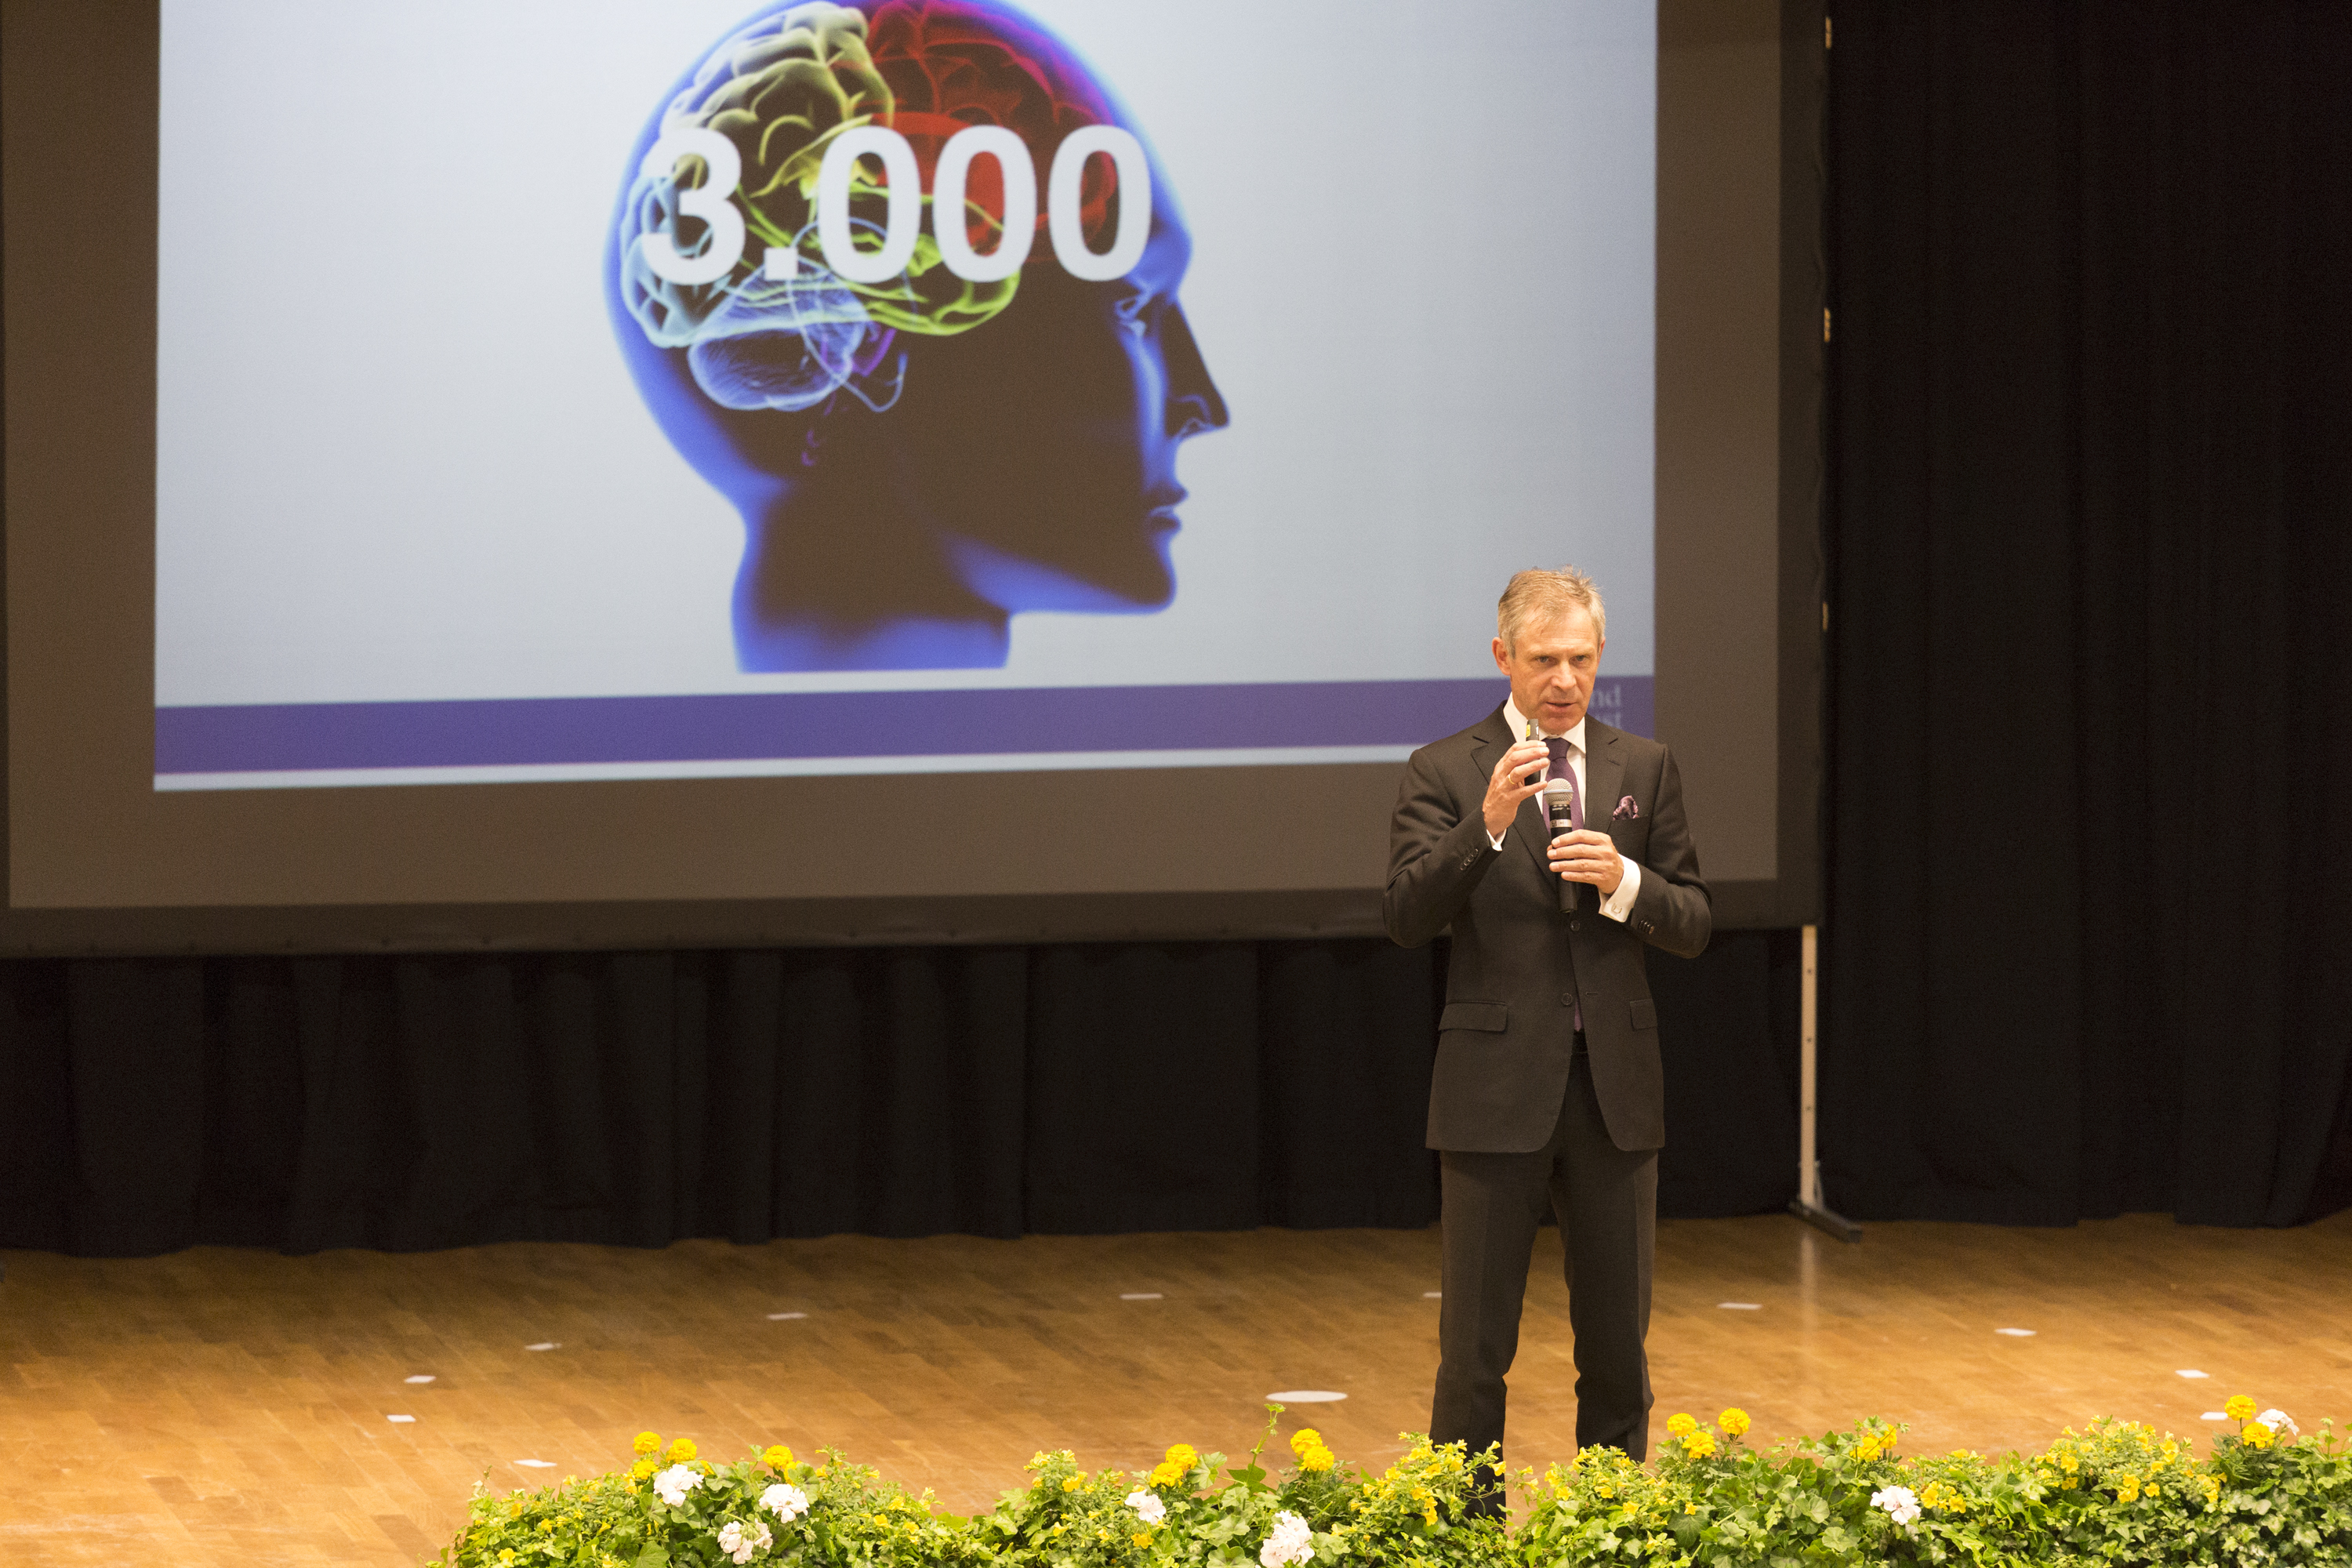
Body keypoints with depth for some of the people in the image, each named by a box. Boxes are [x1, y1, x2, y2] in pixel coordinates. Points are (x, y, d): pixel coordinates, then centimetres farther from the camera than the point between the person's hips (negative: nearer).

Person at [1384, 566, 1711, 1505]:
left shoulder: (1644, 770, 10)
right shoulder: (1446, 774, 0)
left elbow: (1691, 926, 7)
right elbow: (1408, 916, -11)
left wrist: (1623, 881, -13)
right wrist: (1487, 825, -25)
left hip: (1615, 1084, 3)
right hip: (1497, 1090, -3)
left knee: (1617, 1338, 8)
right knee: (1476, 1341, 0)